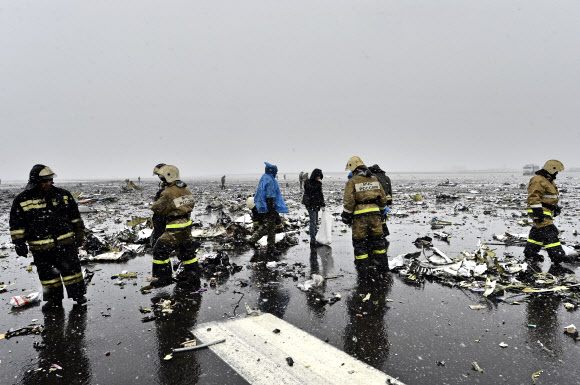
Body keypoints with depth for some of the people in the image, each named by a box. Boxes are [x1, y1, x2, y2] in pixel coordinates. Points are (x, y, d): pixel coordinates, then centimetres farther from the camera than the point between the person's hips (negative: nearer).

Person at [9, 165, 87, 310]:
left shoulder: (62, 195, 3)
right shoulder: (22, 200, -2)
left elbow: (75, 216, 11)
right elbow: (16, 224, 3)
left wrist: (79, 235, 10)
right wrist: (19, 243, 0)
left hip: (65, 242, 0)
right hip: (40, 247, 0)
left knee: (71, 268, 2)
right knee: (47, 274, 10)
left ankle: (78, 294, 16)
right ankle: (54, 298, 25)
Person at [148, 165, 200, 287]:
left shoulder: (168, 194, -19)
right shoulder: (185, 189, 5)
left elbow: (156, 208, -12)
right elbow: (192, 203, 17)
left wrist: (156, 203, 8)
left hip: (175, 228, -8)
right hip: (187, 224, 8)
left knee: (160, 249, 3)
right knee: (187, 249, 21)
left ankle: (163, 277, 8)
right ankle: (192, 273, 30)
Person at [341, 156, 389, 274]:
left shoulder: (352, 181, -6)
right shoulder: (374, 179, 11)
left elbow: (349, 202, -11)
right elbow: (383, 198, 13)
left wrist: (346, 217, -1)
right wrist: (381, 211, 24)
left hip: (359, 216, -5)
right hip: (375, 214, 5)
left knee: (360, 242, 6)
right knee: (377, 239, 16)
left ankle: (362, 267, 11)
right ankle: (383, 265, 23)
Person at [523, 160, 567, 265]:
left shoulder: (548, 181, 19)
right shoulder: (538, 181, -17)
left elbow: (551, 197, 31)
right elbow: (534, 198, -23)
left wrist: (556, 207, 30)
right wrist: (538, 213, -26)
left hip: (547, 211, 11)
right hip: (540, 211, -11)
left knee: (538, 232, 13)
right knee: (549, 232, -13)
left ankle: (530, 253, 20)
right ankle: (557, 256, -13)